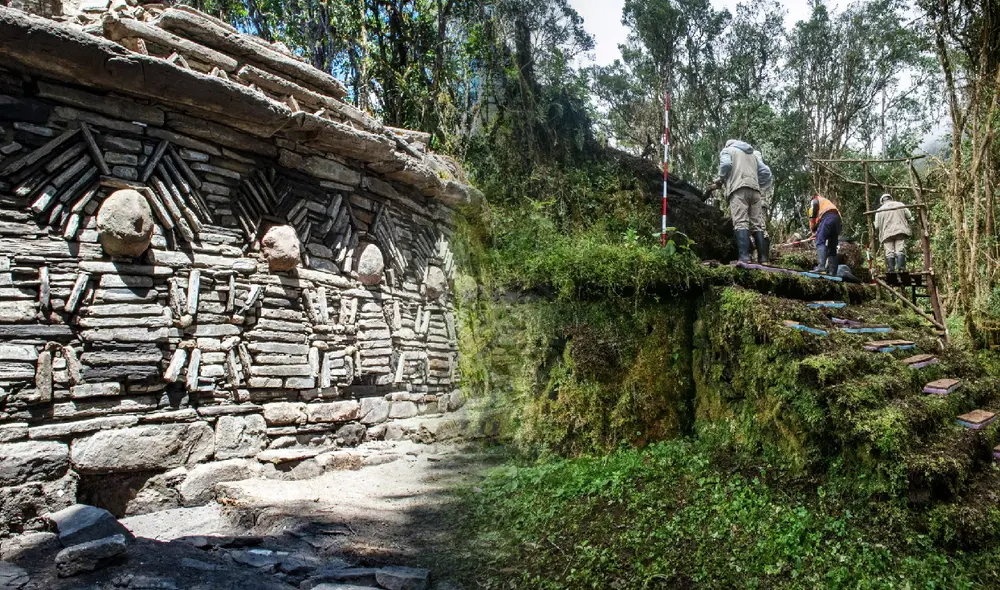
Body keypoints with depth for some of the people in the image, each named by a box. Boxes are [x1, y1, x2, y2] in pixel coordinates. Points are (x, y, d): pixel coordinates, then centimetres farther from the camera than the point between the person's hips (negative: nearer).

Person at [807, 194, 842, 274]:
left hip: (827, 217, -7)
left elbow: (812, 215, 6)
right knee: (832, 247, 5)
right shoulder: (828, 202, 43)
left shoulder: (814, 200, 24)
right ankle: (832, 271, -3)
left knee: (820, 242, -18)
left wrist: (813, 228, 12)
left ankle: (821, 265, -37)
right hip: (838, 219, 7)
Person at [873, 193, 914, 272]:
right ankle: (901, 269, -14)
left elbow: (876, 226, 5)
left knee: (889, 253, -2)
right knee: (900, 250, -3)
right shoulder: (900, 205, 10)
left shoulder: (879, 210, 8)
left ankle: (891, 271, -7)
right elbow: (910, 217, 7)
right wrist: (905, 223, 25)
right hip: (900, 231, 0)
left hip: (887, 234, 0)